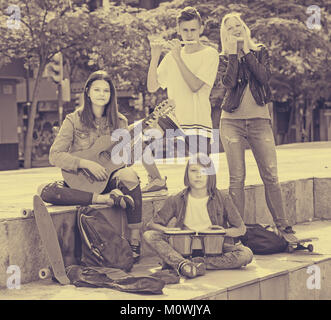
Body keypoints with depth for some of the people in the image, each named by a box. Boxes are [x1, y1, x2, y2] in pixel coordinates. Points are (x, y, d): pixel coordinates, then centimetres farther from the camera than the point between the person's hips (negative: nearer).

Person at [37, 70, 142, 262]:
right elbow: (55, 156, -8)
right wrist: (86, 163, -20)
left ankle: (135, 241, -30)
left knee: (129, 176, -35)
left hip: (110, 180, 1)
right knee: (45, 191, -30)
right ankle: (105, 199, -30)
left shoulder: (119, 122, 6)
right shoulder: (74, 120, -1)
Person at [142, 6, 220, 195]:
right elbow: (152, 87, 6)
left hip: (198, 121, -4)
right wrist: (155, 58, -6)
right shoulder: (172, 56, 13)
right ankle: (156, 179, 9)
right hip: (172, 117, 4)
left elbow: (195, 86, -16)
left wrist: (178, 57, -18)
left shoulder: (210, 54, -1)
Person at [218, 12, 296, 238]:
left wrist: (246, 52, -5)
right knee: (237, 178, -3)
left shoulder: (260, 52, 10)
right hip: (232, 121, 0)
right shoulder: (224, 58, 8)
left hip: (259, 119, 0)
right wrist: (233, 53, -7)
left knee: (271, 176, -5)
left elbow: (264, 77, -8)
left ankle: (283, 227, 2)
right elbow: (229, 82, -11)